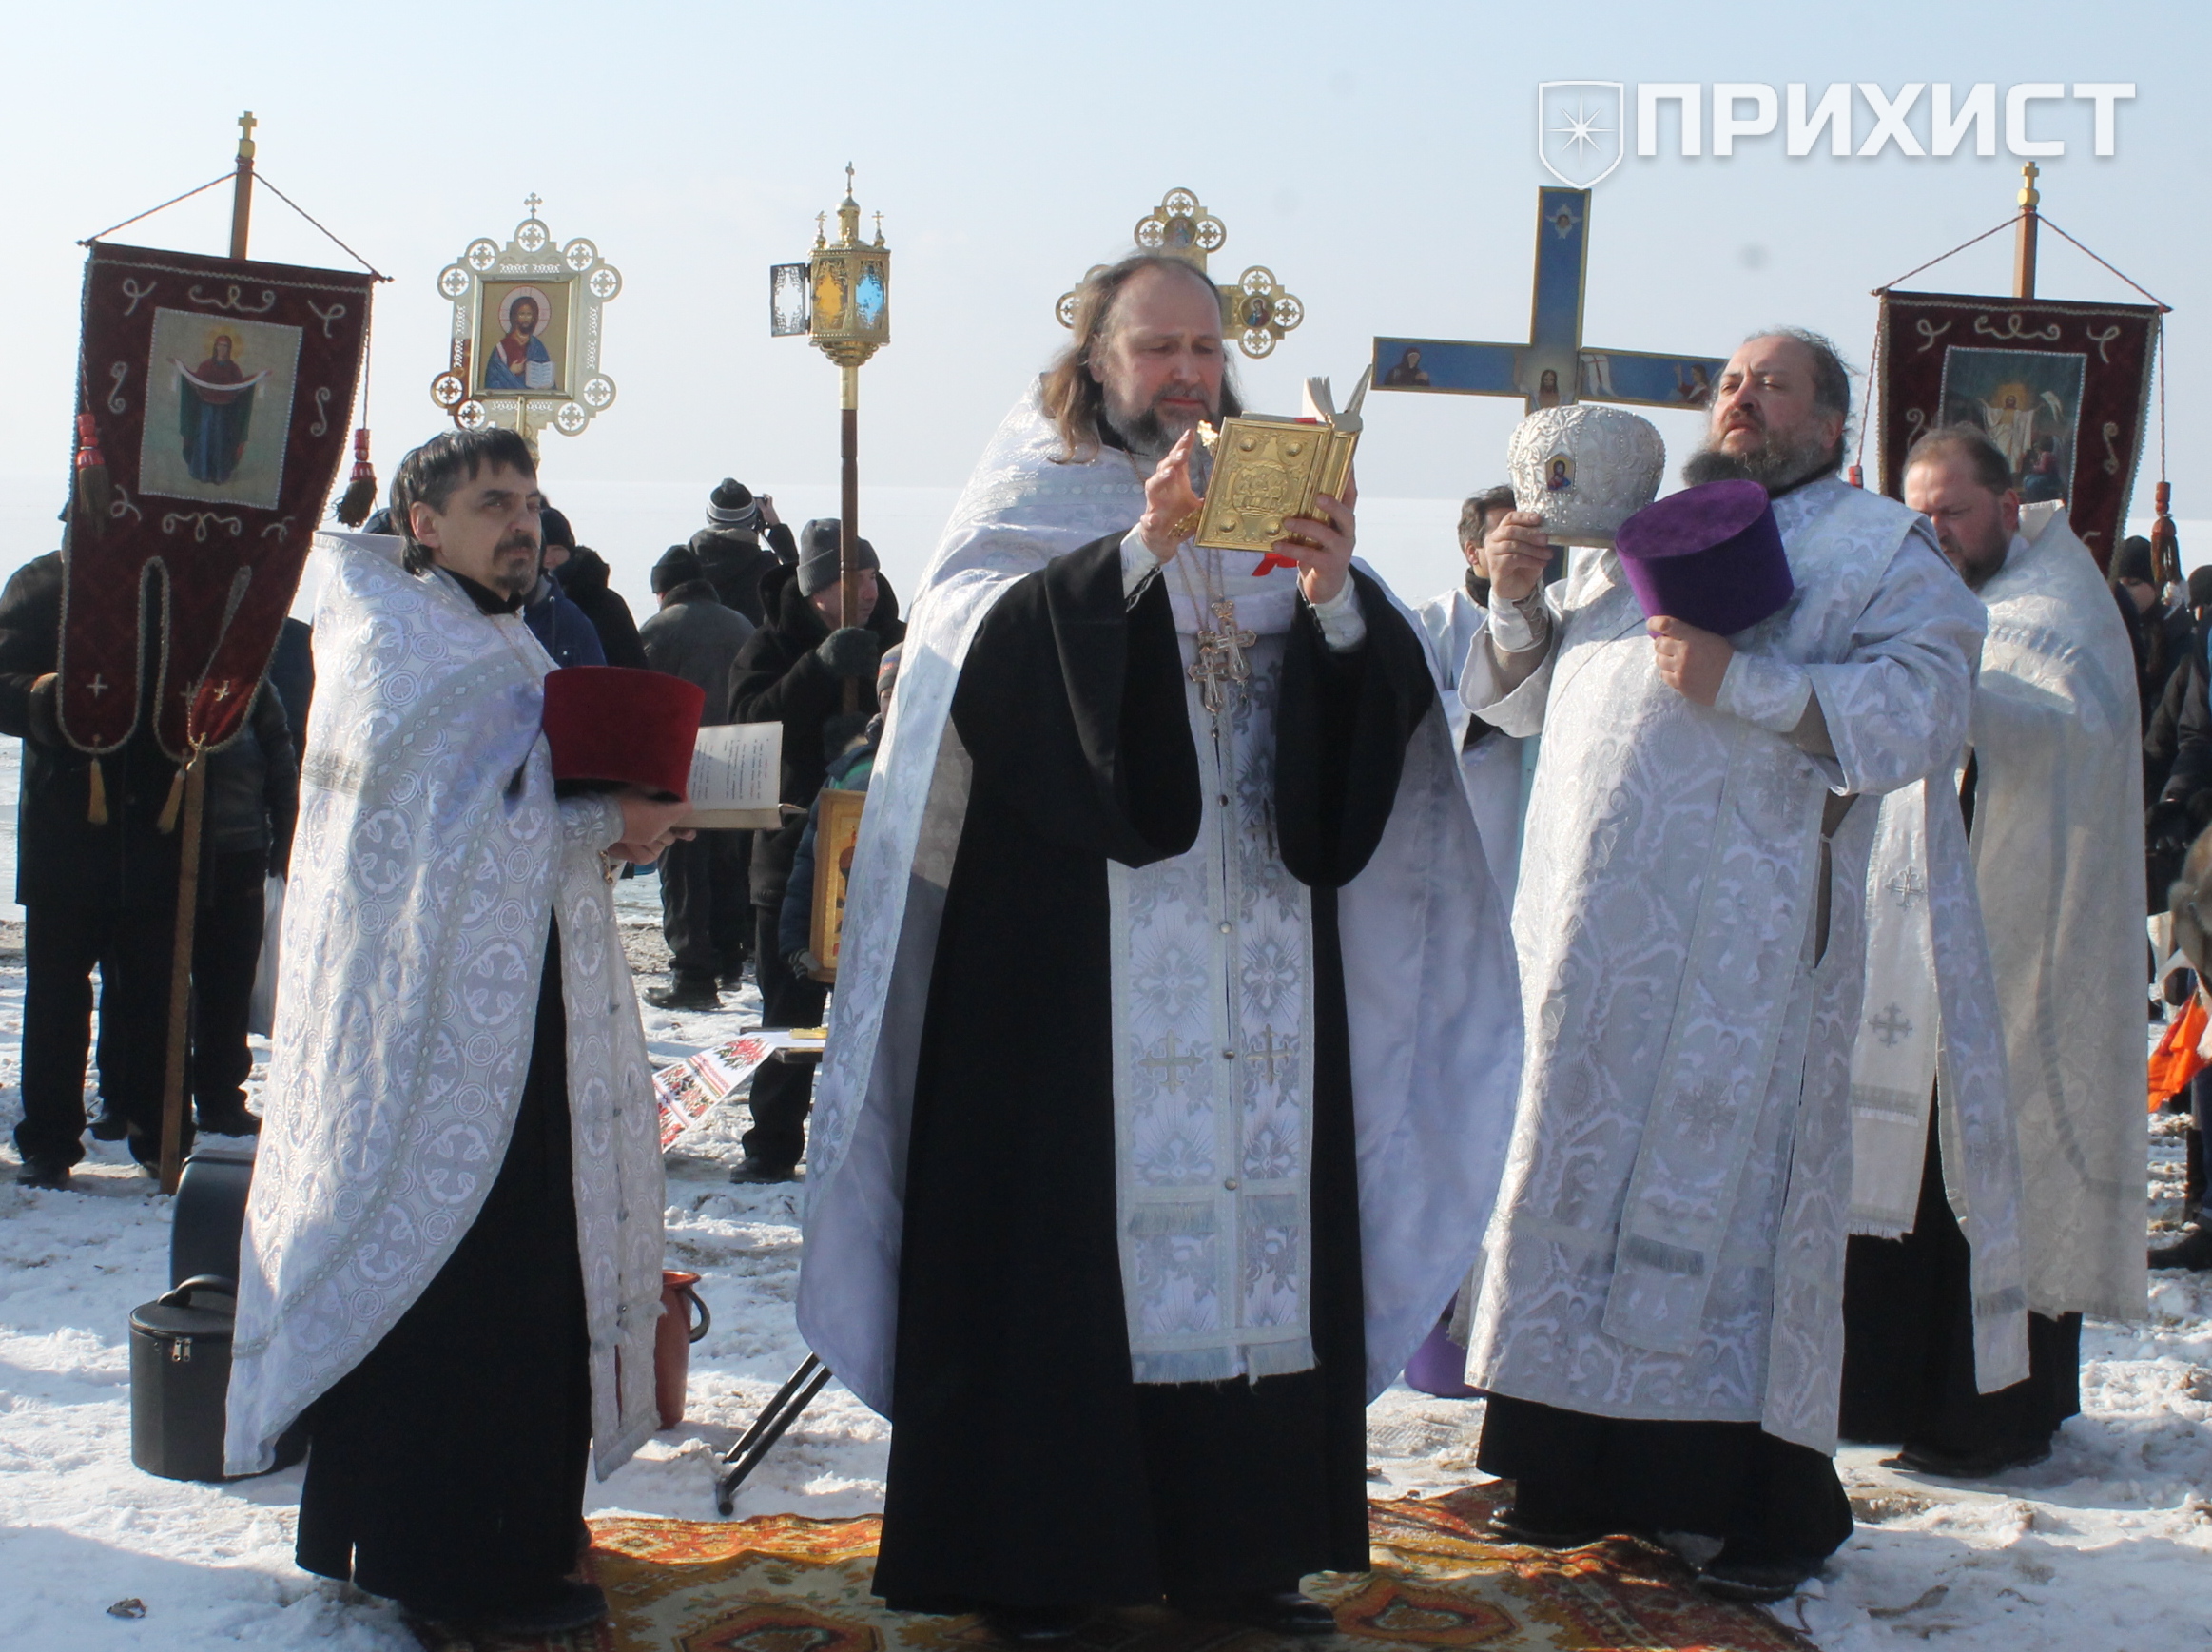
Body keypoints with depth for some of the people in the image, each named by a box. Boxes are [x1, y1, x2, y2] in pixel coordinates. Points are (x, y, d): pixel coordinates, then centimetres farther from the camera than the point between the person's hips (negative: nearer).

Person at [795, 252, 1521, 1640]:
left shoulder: (1278, 505, 15)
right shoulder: (1033, 501, 6)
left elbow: (1386, 697, 2)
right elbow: (983, 649, -15)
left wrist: (1337, 601, -19)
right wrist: (1138, 553, -27)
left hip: (1257, 964, 4)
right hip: (1073, 952, -4)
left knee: (1255, 1206, 2)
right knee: (1078, 1217, -6)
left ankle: (1233, 1540, 10)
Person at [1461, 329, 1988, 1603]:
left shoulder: (1881, 547, 7)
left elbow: (1925, 706, -9)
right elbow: (1527, 692, 24)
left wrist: (1742, 683, -18)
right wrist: (1518, 599, 4)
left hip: (1746, 936, -5)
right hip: (1600, 925, 5)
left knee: (1735, 1183, -6)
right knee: (1588, 1170, 4)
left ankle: (1777, 1503, 2)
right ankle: (1596, 1466, 12)